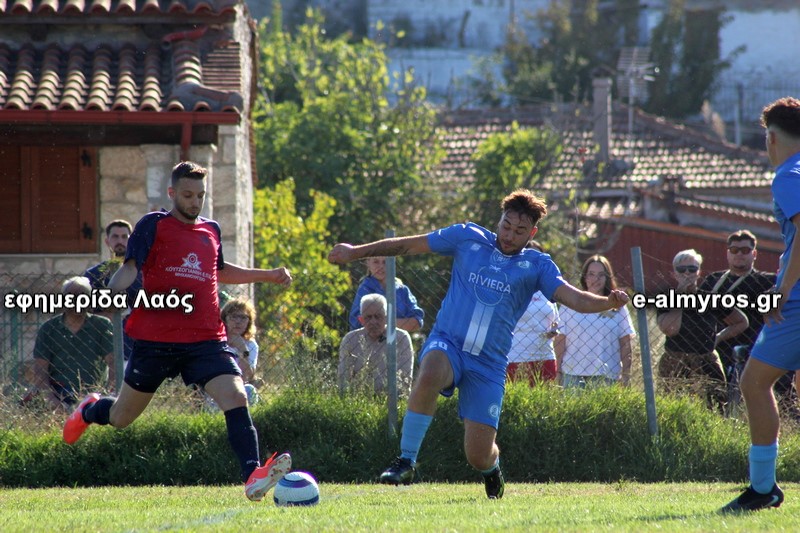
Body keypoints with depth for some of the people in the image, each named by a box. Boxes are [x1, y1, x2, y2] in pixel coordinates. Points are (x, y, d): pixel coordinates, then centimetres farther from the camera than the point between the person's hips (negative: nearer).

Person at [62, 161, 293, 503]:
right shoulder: (153, 225, -1)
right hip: (155, 340, -3)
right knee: (121, 418, 10)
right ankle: (89, 411, 46)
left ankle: (253, 477, -29)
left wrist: (268, 276, 31)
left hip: (205, 341, 3)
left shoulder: (211, 230, 16)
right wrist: (113, 292, -30)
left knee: (236, 397, -21)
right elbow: (130, 268, -9)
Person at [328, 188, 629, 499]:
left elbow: (574, 299, -10)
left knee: (478, 456, -5)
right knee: (429, 376, -39)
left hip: (489, 364, 0)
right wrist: (356, 252, 12)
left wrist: (608, 302, -30)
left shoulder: (536, 266, 4)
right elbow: (410, 245, 12)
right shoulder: (468, 238, 6)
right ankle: (406, 462, -27)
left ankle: (491, 467, 36)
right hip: (447, 344, 0)